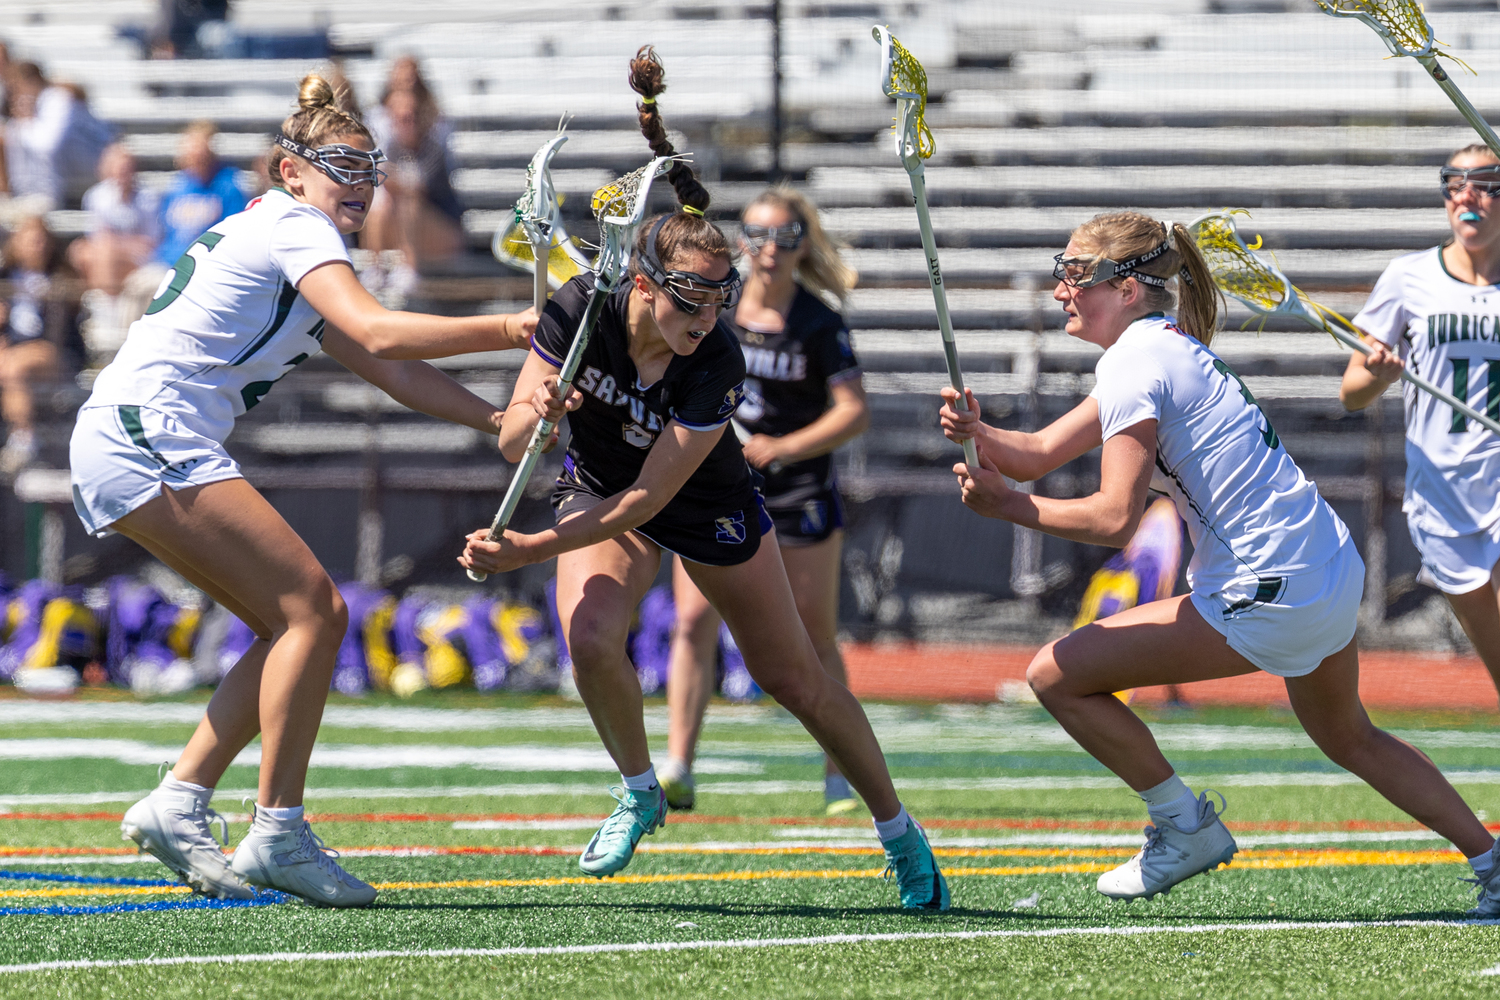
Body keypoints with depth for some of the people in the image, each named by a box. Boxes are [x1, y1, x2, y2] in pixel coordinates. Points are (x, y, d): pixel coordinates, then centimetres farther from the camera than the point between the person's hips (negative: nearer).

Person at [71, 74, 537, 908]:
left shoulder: (293, 245, 24)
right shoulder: (293, 229, -7)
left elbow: (388, 372, 23)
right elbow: (377, 334, -23)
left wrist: (498, 419, 12)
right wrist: (509, 330, -24)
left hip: (120, 447, 10)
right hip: (149, 435, -10)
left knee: (299, 622, 8)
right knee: (310, 605, -14)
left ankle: (179, 802, 6)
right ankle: (277, 834, -14)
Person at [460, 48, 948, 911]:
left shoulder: (718, 366, -34)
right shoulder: (583, 311, -29)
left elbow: (648, 500, -34)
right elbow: (512, 444, -26)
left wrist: (530, 550, -40)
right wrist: (530, 418, -50)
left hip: (710, 509, -1)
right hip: (601, 491, 1)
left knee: (797, 678, 3)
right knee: (590, 638, -26)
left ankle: (899, 831, 23)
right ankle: (641, 793, 1)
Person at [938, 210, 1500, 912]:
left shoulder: (1135, 365, -14)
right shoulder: (1168, 347, 15)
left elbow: (1114, 519, -22)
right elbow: (1040, 454, 13)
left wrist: (1007, 506, -17)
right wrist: (978, 433, -6)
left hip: (1268, 598, -10)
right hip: (1333, 571, 10)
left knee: (1056, 675, -6)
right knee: (1349, 739, 32)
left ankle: (1184, 825, 6)